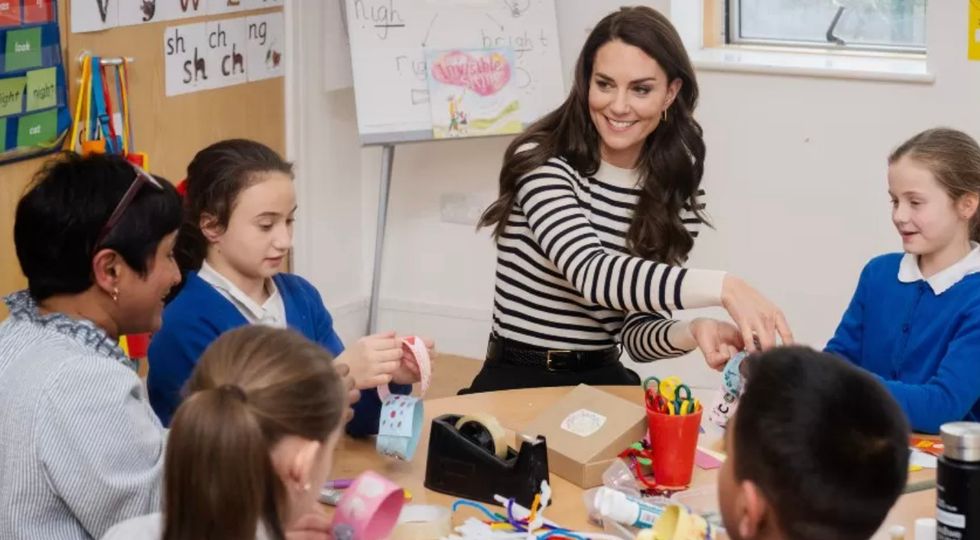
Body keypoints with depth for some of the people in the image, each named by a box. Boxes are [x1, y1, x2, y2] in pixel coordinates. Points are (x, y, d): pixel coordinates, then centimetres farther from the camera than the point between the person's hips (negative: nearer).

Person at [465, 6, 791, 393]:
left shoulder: (677, 196, 2)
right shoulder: (541, 162, -12)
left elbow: (635, 334, 0)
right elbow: (590, 272, -29)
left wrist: (692, 332, -23)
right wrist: (724, 287, -39)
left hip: (602, 380, 4)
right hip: (516, 381, -4)